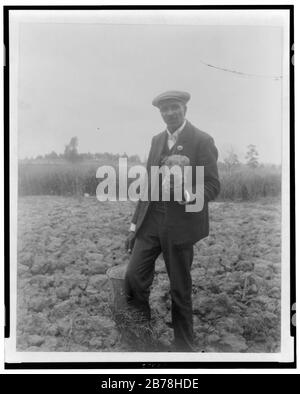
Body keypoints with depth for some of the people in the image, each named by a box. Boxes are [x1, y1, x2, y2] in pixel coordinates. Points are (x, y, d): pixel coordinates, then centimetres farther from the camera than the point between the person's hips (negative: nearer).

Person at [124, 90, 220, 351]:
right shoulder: (157, 140, 14)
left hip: (180, 225, -5)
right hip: (150, 222, 5)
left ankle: (184, 346, 27)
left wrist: (187, 195, -28)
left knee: (180, 290, 7)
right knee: (133, 279, -1)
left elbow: (212, 187, -7)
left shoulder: (202, 141, -5)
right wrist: (135, 224, 13)